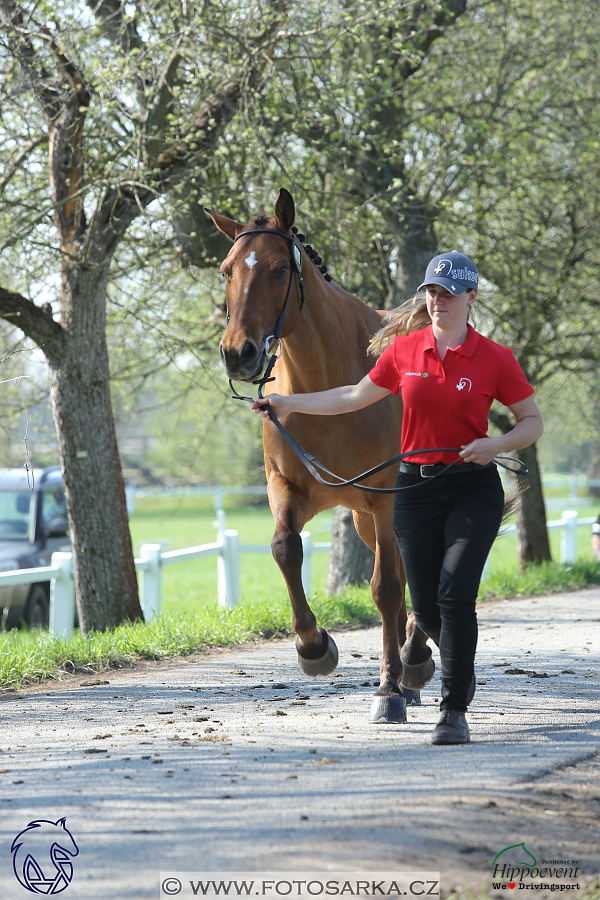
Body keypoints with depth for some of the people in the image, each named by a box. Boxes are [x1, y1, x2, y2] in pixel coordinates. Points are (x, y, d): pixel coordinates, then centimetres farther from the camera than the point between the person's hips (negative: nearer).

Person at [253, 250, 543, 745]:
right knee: (427, 608, 4)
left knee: (455, 595, -18)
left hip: (474, 488, -3)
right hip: (416, 488, 3)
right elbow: (356, 396, 17)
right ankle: (461, 670, 36)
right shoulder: (404, 350, 4)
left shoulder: (495, 359, -5)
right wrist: (290, 403, 13)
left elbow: (534, 421, 3)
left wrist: (496, 445, -15)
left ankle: (455, 711, -11)